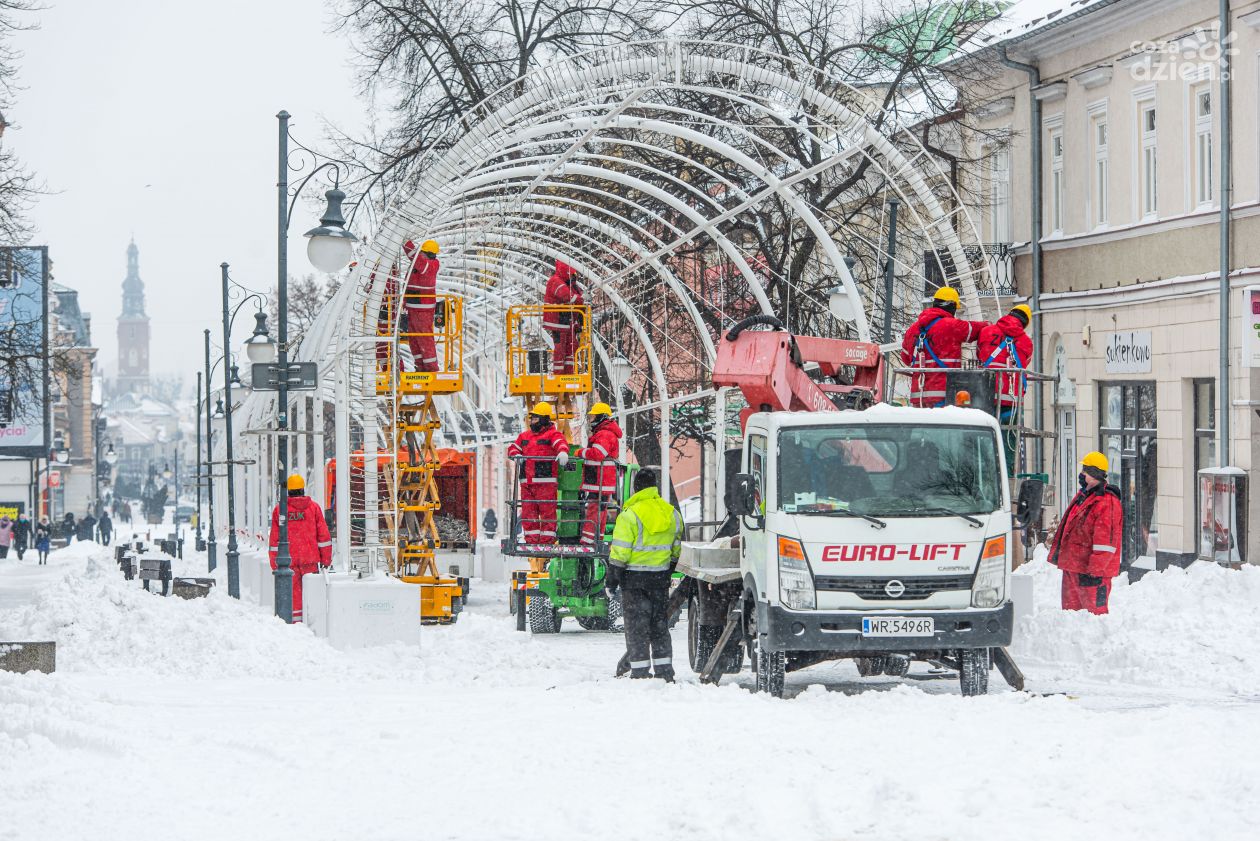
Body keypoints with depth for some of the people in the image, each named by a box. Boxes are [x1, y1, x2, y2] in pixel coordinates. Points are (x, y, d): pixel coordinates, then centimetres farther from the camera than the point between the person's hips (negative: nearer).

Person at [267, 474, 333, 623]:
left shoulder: (279, 509, 3)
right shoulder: (313, 507, 1)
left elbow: (274, 538, 5)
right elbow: (323, 534, 2)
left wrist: (274, 562, 10)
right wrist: (326, 558, 8)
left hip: (289, 559, 1)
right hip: (310, 558, -1)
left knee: (293, 591, 5)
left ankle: (296, 621, 3)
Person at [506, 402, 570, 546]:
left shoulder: (552, 434, 1)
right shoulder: (525, 436, 23)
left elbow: (561, 444, -17)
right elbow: (513, 448, 22)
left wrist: (563, 452, -40)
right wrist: (517, 455, -1)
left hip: (546, 481, -6)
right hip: (526, 482, 6)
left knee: (547, 511, -6)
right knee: (528, 512, 5)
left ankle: (547, 540, -3)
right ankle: (531, 540, 10)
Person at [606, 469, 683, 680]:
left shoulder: (630, 515, -14)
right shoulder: (672, 513, 5)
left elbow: (619, 552, -14)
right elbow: (676, 548, 14)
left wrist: (612, 578, -6)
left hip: (634, 577, -5)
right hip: (660, 577, 5)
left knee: (637, 626, 1)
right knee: (660, 625, 13)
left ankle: (640, 672, -1)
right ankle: (664, 671, 13)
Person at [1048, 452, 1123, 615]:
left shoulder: (1107, 503, -15)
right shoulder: (1082, 497, 16)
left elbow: (1105, 542, -20)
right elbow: (1067, 529, 26)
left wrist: (1095, 570, -23)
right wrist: (1057, 553, 25)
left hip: (1091, 571, -10)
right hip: (1071, 568, 10)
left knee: (1094, 611, -7)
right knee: (1070, 610, 14)